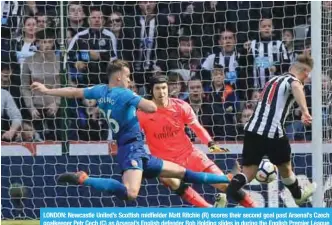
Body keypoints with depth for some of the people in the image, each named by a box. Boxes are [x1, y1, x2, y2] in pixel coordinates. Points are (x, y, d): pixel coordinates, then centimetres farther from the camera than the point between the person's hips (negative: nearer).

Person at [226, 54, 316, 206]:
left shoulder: (274, 80, 22)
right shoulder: (293, 80, -3)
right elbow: (296, 87, -28)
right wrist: (305, 111, -40)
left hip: (252, 129, 6)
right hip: (272, 132, -6)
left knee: (249, 170, 1)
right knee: (285, 167, 18)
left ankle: (234, 186, -27)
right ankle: (299, 196, 39)